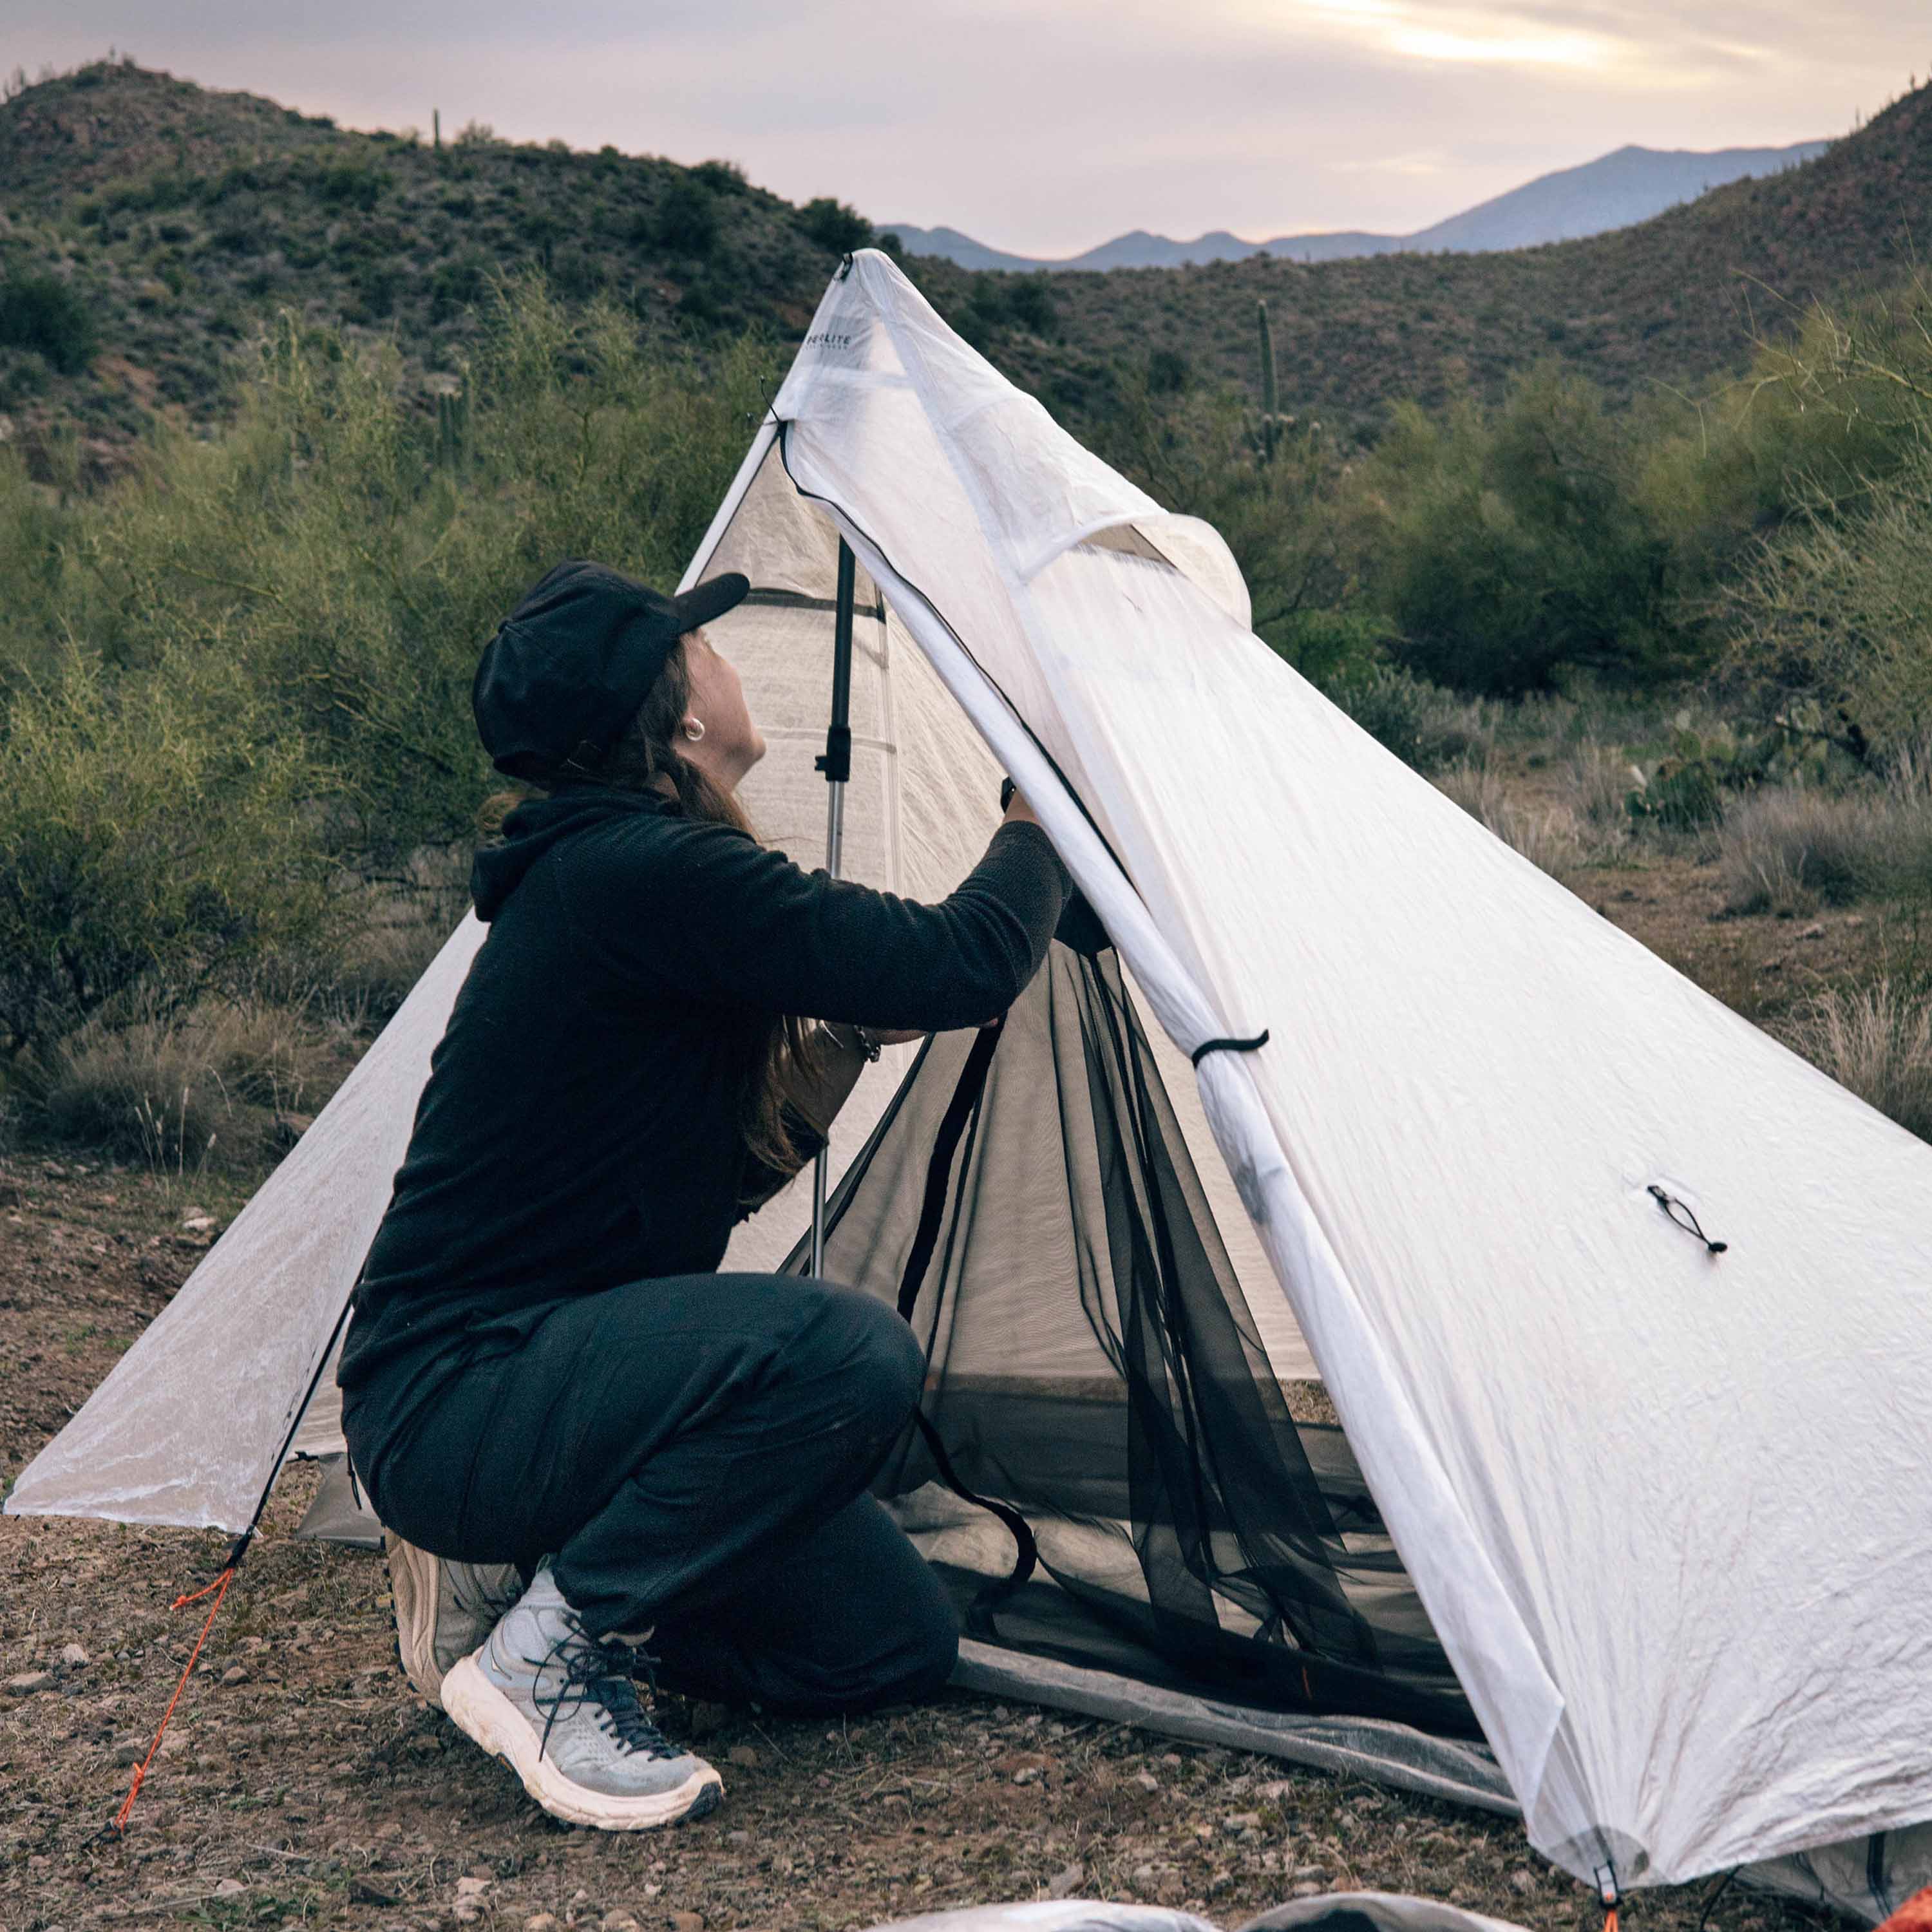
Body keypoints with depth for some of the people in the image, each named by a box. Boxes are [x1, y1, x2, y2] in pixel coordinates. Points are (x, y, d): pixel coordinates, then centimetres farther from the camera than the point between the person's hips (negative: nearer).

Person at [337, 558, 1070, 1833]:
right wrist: (1040, 822, -4)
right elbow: (965, 966, -23)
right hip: (445, 1402, -10)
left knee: (897, 1643, 8)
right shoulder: (643, 876, -22)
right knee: (848, 1355, -33)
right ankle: (544, 1654, -14)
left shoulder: (618, 876, 10)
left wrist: (843, 1039, 4)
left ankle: (515, 1564, 15)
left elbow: (726, 1177, 17)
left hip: (542, 1372, 10)